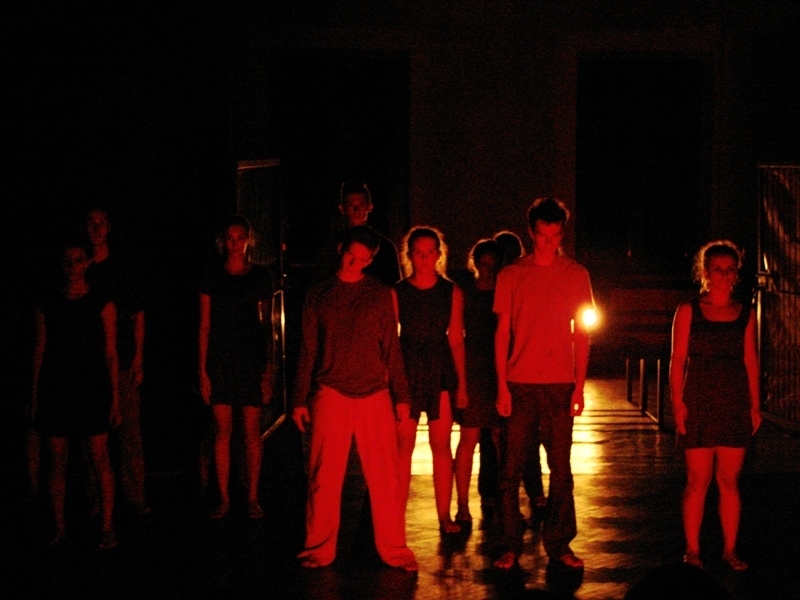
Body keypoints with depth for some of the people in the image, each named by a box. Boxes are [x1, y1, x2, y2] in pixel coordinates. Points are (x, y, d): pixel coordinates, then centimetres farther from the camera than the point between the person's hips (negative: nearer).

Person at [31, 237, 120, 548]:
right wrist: (34, 396, 6)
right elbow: (39, 351, 10)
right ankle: (59, 527, 12)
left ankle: (107, 526, 0)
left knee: (100, 459, -6)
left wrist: (115, 396, -2)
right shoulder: (47, 304, 9)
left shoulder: (101, 304, 3)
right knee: (57, 461, 4)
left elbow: (111, 353, 2)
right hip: (55, 390, 2)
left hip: (92, 388, -2)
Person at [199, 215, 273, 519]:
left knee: (252, 431, 1)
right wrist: (203, 370, -1)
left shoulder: (260, 276, 5)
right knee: (222, 429, 1)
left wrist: (268, 371, 1)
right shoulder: (212, 276, 5)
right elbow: (205, 325, 5)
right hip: (220, 360, 0)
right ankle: (223, 498, 8)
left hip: (252, 359, 0)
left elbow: (267, 325, 7)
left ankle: (253, 498, 9)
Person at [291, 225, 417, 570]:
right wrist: (300, 400, 7)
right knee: (324, 476, 1)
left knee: (384, 476, -2)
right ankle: (320, 549, 11)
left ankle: (393, 549, 6)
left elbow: (391, 348, 10)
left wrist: (401, 395, 4)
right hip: (330, 395, 0)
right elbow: (307, 351, 11)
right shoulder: (318, 295, 10)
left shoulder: (380, 295, 10)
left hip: (374, 395, 0)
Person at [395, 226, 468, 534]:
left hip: (441, 370, 1)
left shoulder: (451, 292, 6)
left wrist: (461, 383, 5)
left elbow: (456, 341, 7)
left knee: (441, 445, 2)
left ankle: (444, 516, 8)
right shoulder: (397, 293, 3)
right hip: (406, 370, -1)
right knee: (403, 445, -1)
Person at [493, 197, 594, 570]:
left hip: (560, 385, 1)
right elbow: (502, 333, 6)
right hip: (519, 384, 0)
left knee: (560, 469, 1)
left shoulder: (576, 275, 8)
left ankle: (558, 544, 8)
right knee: (511, 468, -1)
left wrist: (579, 385, 2)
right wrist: (502, 385, -1)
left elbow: (581, 334, 10)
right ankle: (510, 545, 5)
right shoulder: (511, 276, 6)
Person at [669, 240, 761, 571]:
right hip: (699, 404, -2)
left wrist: (755, 405, 6)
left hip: (735, 405, 2)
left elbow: (750, 360, 11)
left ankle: (730, 549, 11)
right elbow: (678, 360, 0)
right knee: (698, 480, -1)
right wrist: (677, 402, -8)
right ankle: (692, 550, 6)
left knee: (729, 480, 5)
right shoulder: (688, 311, 2)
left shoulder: (745, 314, 9)